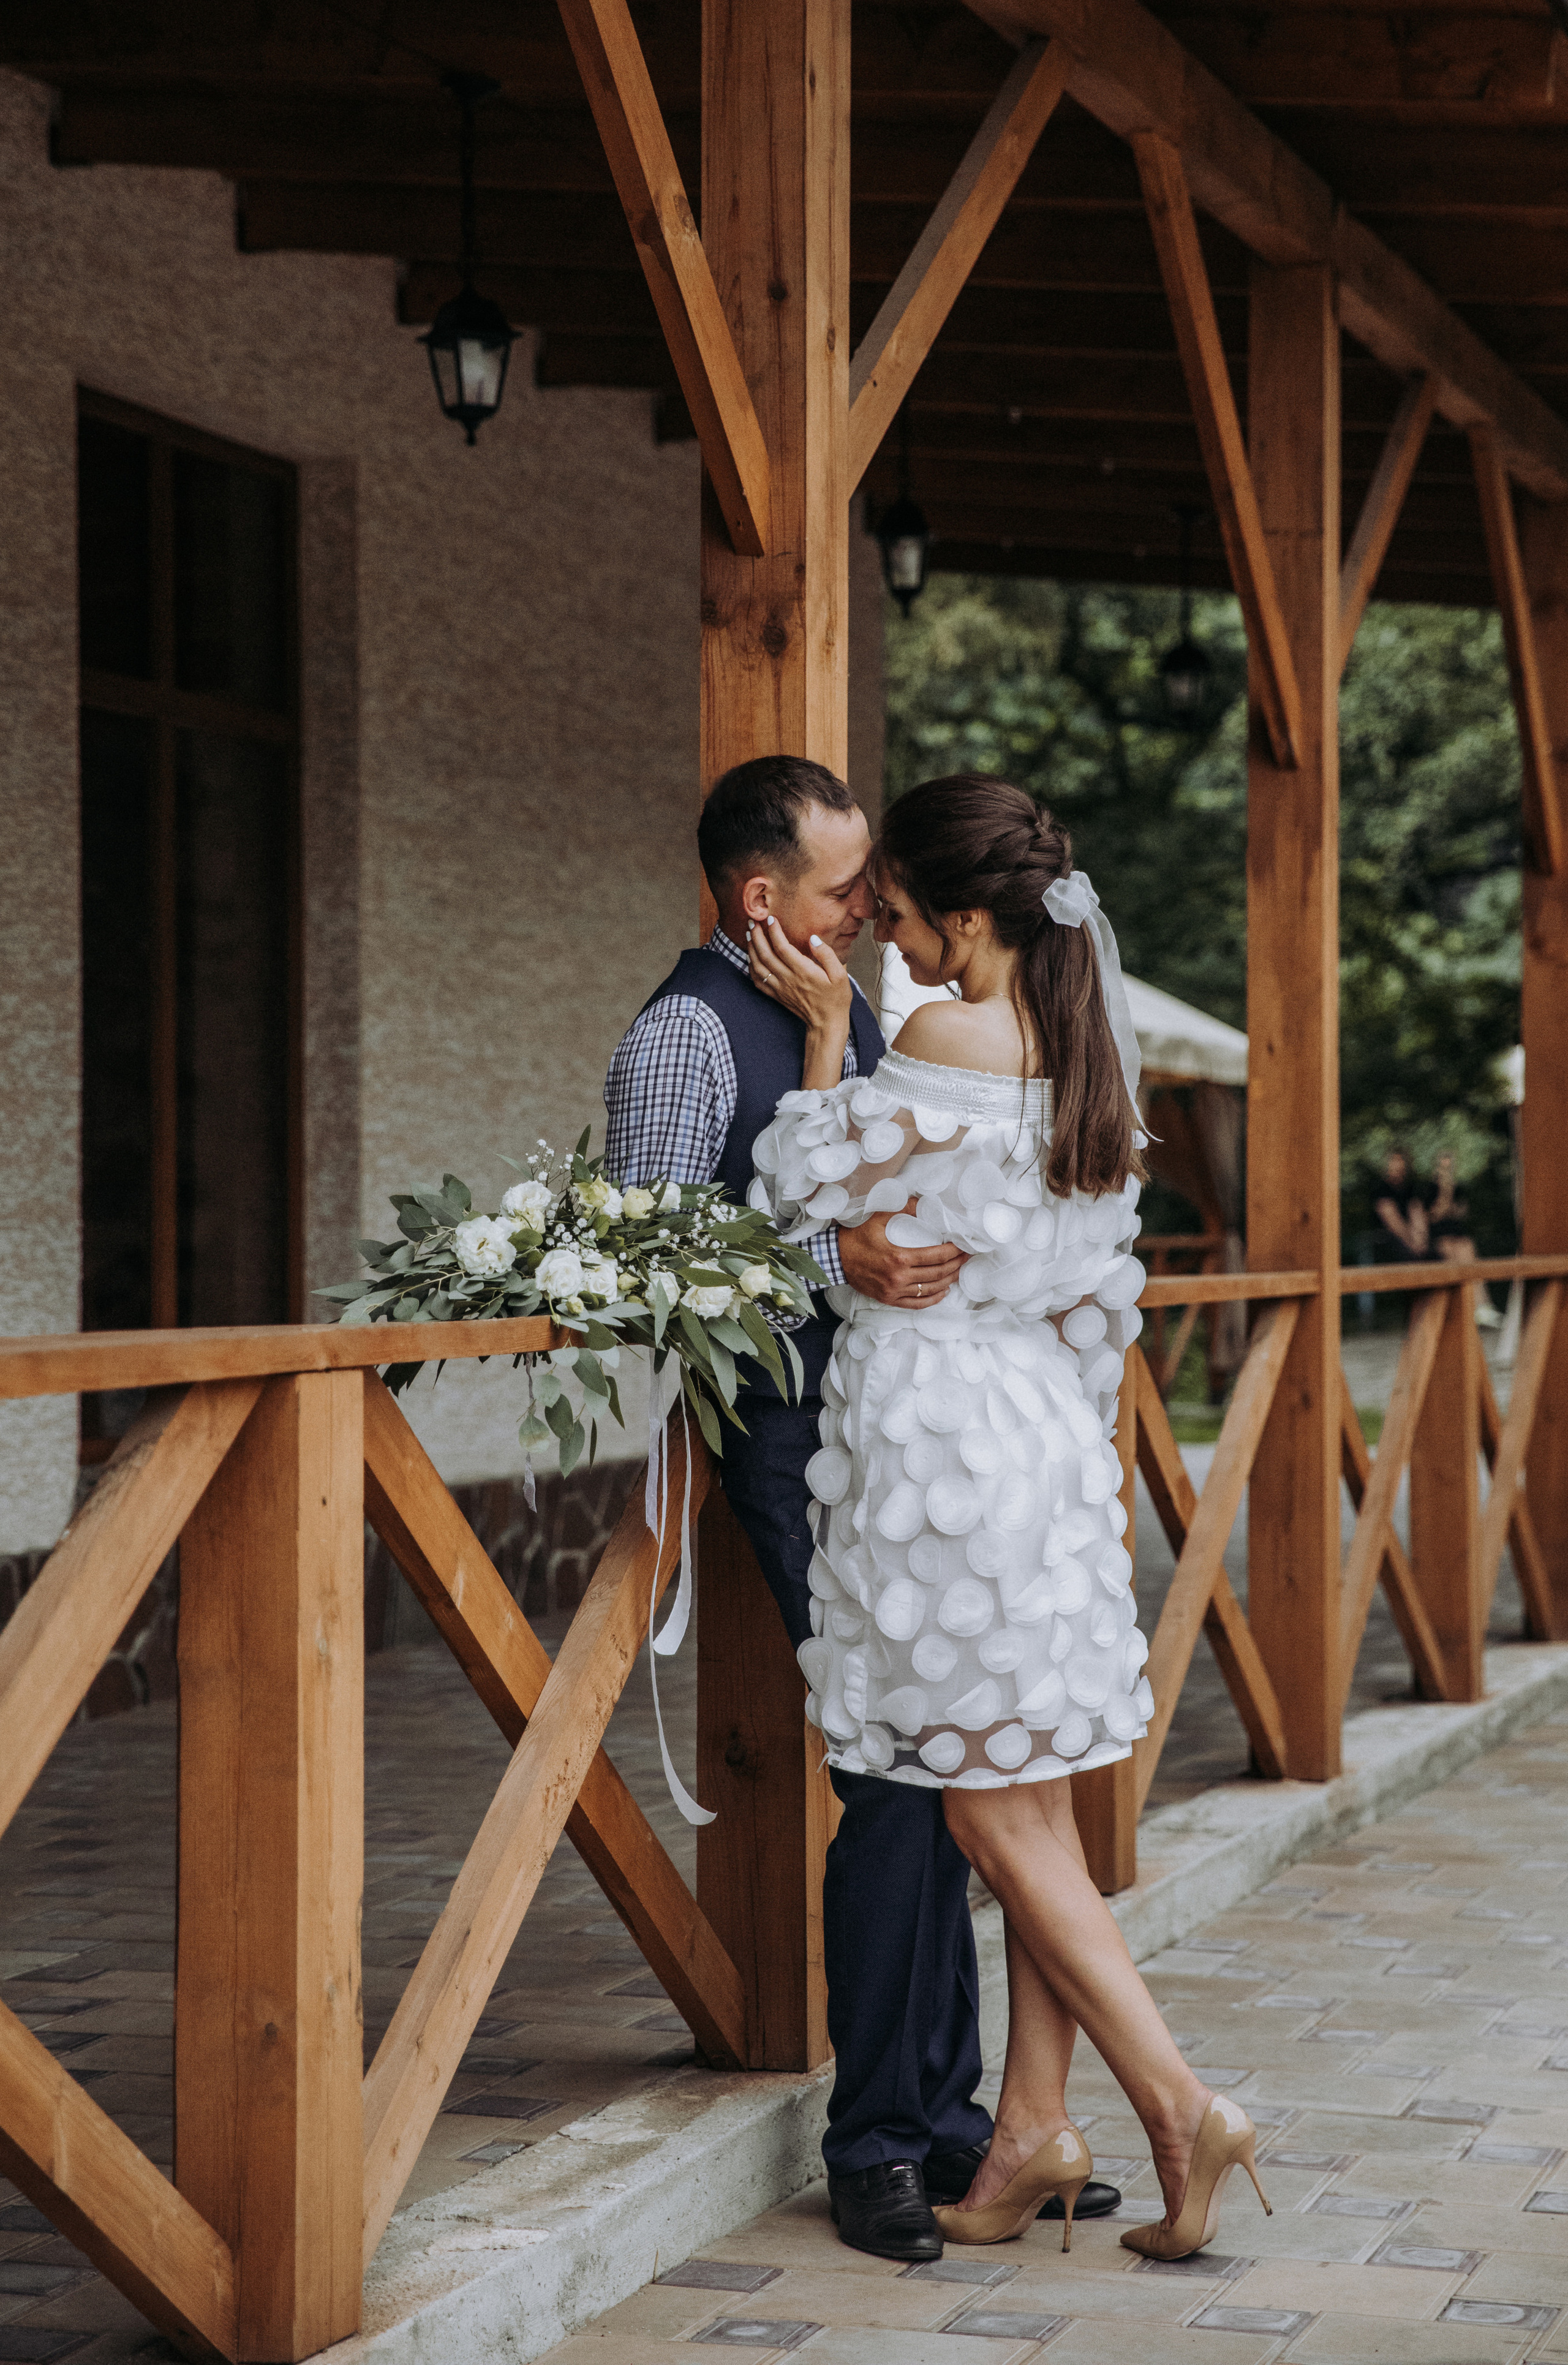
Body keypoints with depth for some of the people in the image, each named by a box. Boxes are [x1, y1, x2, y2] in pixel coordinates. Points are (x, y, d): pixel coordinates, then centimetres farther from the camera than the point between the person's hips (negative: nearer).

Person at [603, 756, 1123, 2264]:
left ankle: (945, 2120, 18)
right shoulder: (686, 1033, -8)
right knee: (898, 1780, -11)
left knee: (934, 1777, 9)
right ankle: (880, 2140, 0)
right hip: (801, 1441, -8)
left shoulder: (847, 1010, 18)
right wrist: (835, 1264, -23)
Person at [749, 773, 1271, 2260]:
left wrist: (824, 1027, 3)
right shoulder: (1092, 1045, 11)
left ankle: (1180, 2109, -4)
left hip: (939, 1432, -8)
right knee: (1031, 1808, 9)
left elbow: (808, 1185, -6)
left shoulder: (949, 1040, -14)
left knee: (991, 1811, -2)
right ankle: (1032, 2131, 12)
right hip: (1043, 1423, 9)